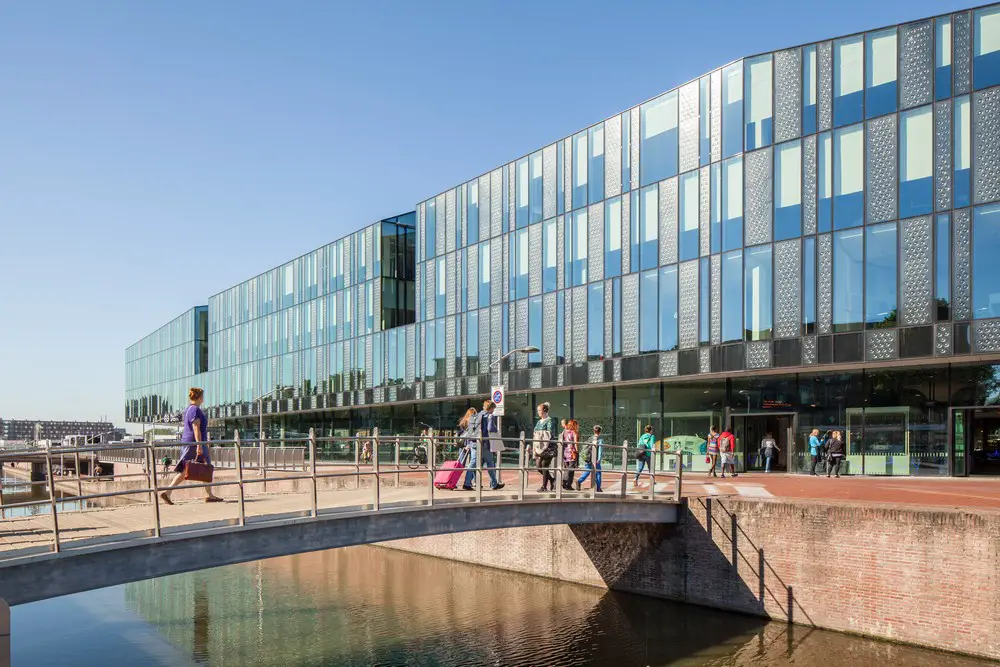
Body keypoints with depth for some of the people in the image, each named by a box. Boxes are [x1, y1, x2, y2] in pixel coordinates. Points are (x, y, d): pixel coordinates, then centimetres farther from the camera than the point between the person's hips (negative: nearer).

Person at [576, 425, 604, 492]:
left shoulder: (590, 438, 9)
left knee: (587, 471, 9)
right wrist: (599, 458, -17)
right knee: (598, 472, 9)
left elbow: (585, 447, 9)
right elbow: (600, 448, -13)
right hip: (595, 459, -4)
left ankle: (579, 481, -15)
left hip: (589, 458, 4)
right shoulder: (600, 439, -3)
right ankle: (598, 488, 12)